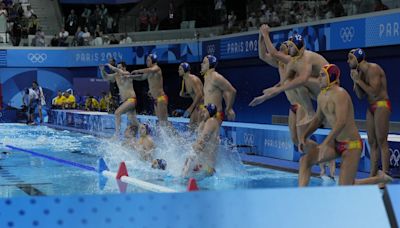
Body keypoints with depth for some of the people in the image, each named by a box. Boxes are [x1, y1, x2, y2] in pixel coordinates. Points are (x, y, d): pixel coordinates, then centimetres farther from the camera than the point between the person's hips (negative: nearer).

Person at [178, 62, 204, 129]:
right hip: (197, 105, 10)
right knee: (191, 124, 10)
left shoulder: (193, 79, -20)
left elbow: (199, 94, -28)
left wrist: (191, 108, -28)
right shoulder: (184, 81, 11)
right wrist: (182, 93, 1)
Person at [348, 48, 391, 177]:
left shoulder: (373, 69, -13)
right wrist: (355, 81, -2)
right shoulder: (361, 72, 12)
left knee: (382, 142, -11)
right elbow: (360, 96, 11)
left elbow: (374, 91, -21)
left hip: (382, 105, -9)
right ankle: (373, 175, 10)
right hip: (371, 108, 9)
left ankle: (385, 175, -12)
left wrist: (359, 80, -15)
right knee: (372, 142, 7)